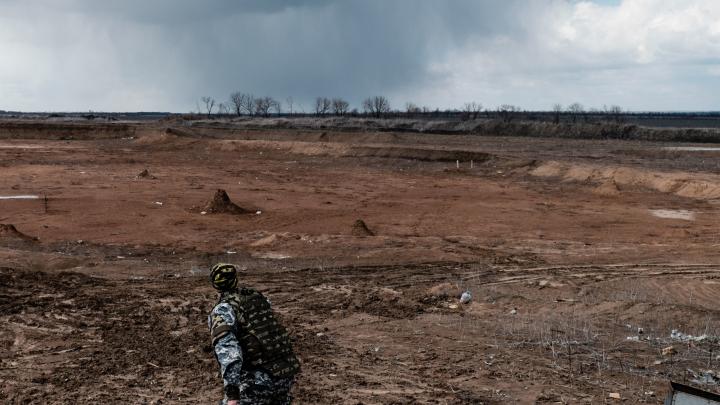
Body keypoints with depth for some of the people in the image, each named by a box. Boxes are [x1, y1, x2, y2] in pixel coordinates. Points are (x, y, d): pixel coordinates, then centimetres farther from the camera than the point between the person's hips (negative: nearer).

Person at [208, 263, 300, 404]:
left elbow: (227, 349, -23)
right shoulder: (257, 297, 14)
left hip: (258, 381, -7)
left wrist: (231, 393, -31)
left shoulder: (222, 310, -7)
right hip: (286, 372, 7)